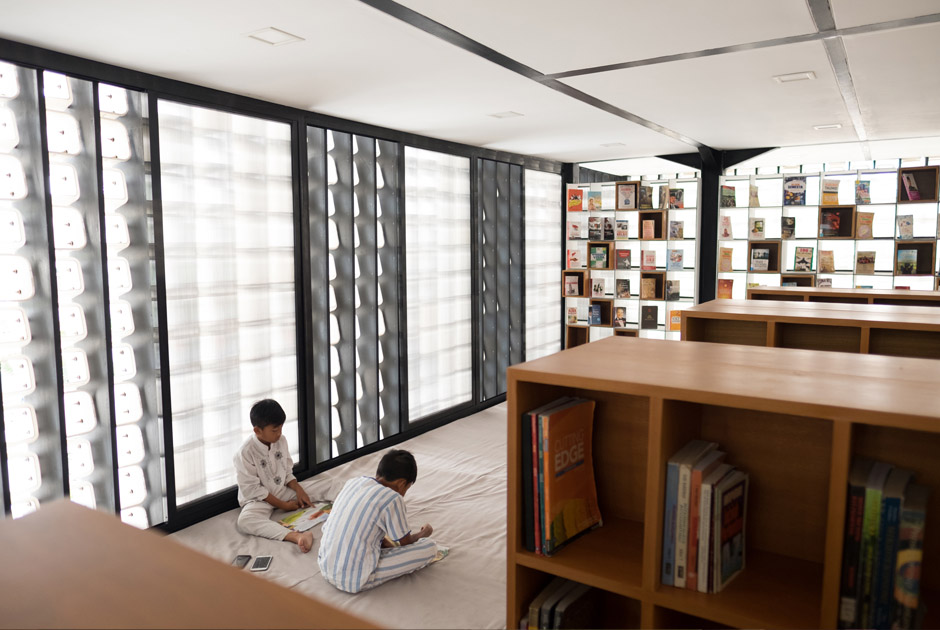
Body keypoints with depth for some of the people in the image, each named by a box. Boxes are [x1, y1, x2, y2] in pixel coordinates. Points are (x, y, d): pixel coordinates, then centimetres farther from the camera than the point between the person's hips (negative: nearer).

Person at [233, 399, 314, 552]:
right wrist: (282, 505, -18)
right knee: (245, 521, -36)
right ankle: (296, 536, -54)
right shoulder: (245, 453, -19)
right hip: (258, 499, -7)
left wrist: (299, 490, -12)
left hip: (282, 490, 7)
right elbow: (252, 489, -18)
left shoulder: (281, 441, -2)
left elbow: (287, 472, 8)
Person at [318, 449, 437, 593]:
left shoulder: (351, 483, 5)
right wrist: (421, 534, 22)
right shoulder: (392, 499, -15)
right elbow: (405, 542, -1)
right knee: (430, 547, -4)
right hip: (357, 581, -8)